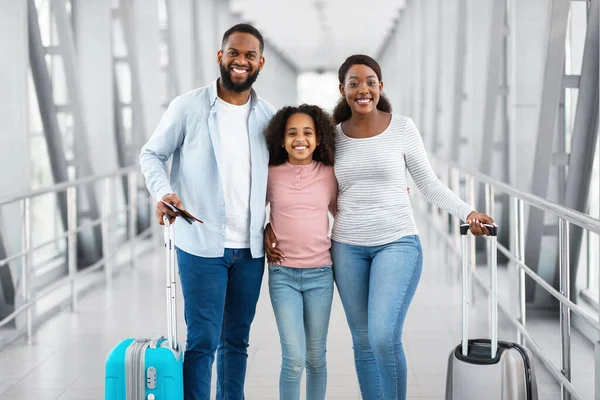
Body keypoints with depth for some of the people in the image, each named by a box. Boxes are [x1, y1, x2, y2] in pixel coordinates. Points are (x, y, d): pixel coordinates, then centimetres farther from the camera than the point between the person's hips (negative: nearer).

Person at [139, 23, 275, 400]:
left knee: (237, 340, 13)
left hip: (251, 248, 4)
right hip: (202, 244, -4)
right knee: (203, 340, -4)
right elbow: (152, 154, 2)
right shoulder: (188, 106, -4)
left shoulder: (270, 117, 6)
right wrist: (163, 192, -15)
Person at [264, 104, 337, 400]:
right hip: (282, 274, -1)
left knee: (316, 357, 9)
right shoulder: (271, 175, -1)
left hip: (320, 274, 2)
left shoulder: (329, 174, 2)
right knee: (294, 359, -9)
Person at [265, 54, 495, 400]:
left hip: (397, 242, -3)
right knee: (364, 341, 8)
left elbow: (429, 184, 2)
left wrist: (468, 213, -10)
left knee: (384, 337, -17)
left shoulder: (402, 128, -3)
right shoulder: (333, 136, 4)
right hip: (348, 248, 3)